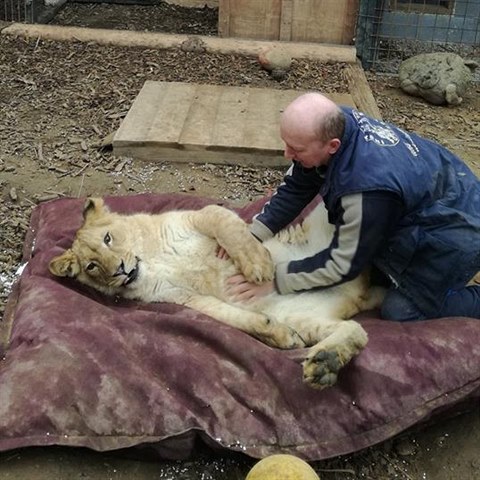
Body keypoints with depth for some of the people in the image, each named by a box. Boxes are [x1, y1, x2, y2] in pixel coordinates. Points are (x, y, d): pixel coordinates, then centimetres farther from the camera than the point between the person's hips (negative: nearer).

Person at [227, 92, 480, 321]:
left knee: (401, 312, -7)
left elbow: (343, 264, -27)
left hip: (457, 231, -8)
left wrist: (275, 279, -22)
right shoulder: (335, 123, -18)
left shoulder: (367, 189, -41)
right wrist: (254, 233, -15)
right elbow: (296, 187, -6)